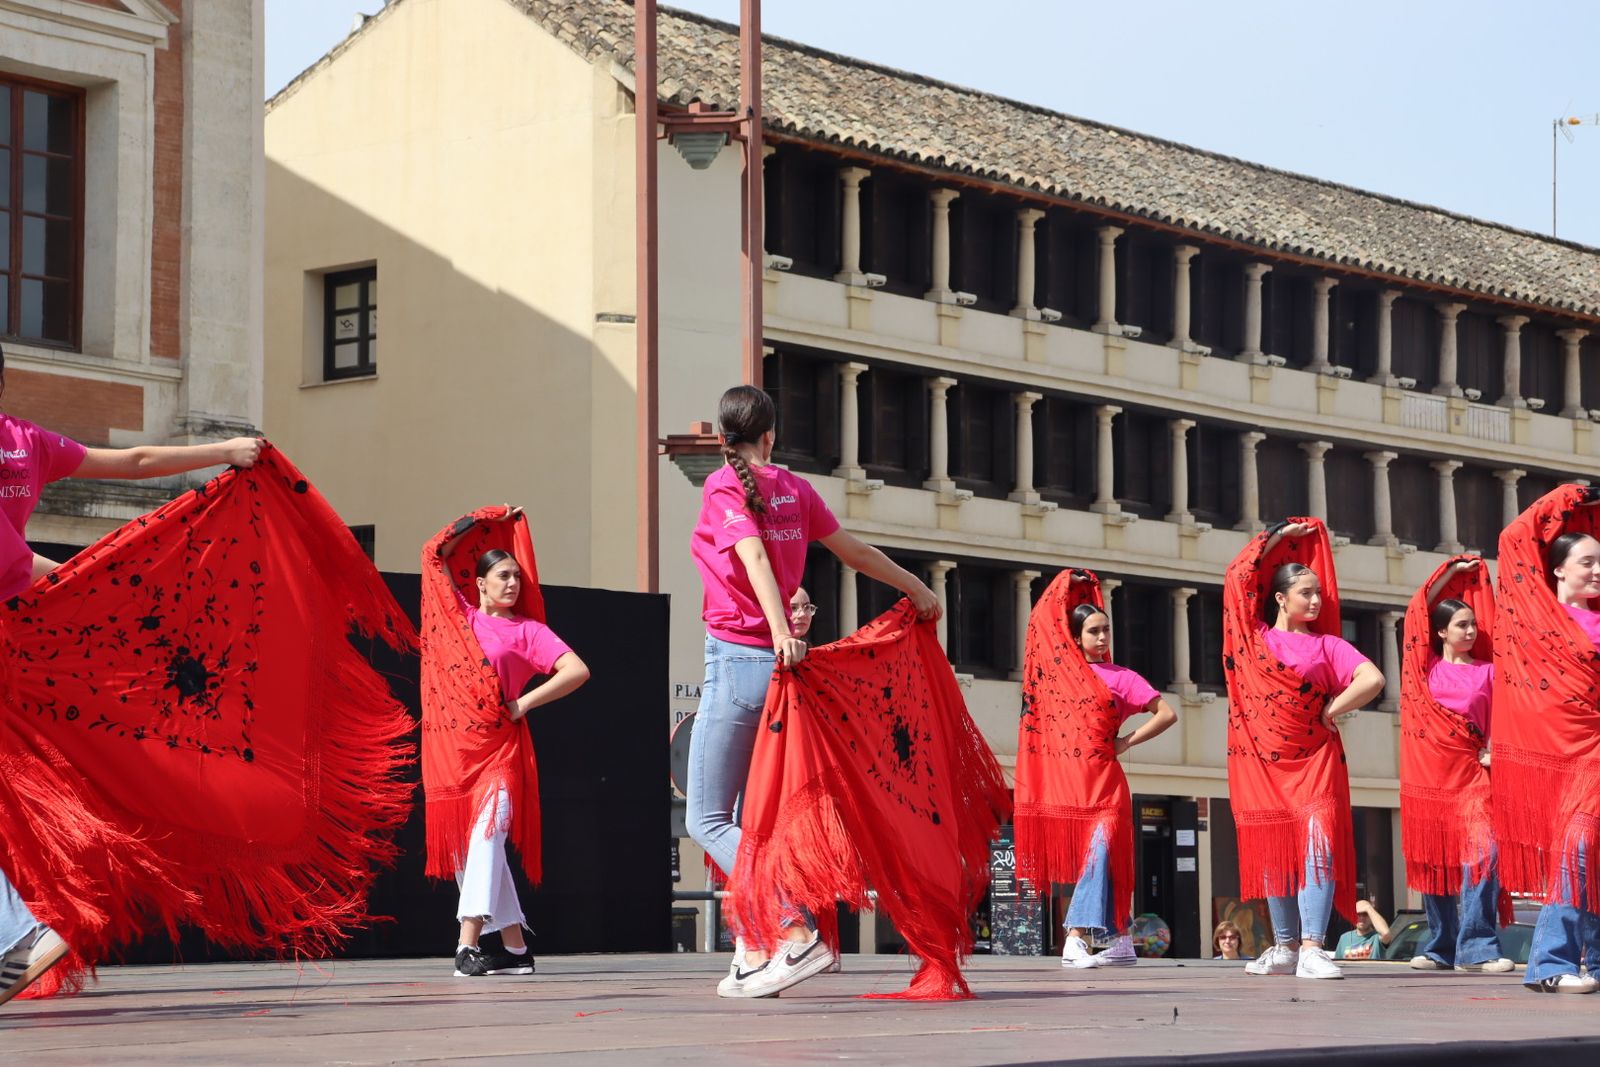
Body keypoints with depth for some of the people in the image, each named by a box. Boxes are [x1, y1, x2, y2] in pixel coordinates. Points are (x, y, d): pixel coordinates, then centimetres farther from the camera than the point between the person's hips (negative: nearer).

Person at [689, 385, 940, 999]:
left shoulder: (723, 486, -7)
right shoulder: (793, 488, 9)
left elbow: (755, 557, -22)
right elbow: (852, 550, 17)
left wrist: (780, 631, -35)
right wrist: (916, 588, 31)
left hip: (737, 660, -7)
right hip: (778, 663, 7)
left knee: (708, 820, -4)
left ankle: (797, 933, -18)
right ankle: (754, 955, 11)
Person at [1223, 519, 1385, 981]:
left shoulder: (1326, 644, 6)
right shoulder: (1255, 637, 8)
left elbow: (1373, 679, -5)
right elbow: (1240, 576, 7)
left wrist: (1332, 711, -4)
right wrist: (1280, 537, 13)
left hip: (1314, 760, -1)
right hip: (1263, 760, 1)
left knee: (1317, 843, -15)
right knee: (1274, 851, 6)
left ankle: (1312, 950, -20)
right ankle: (1285, 947, 16)